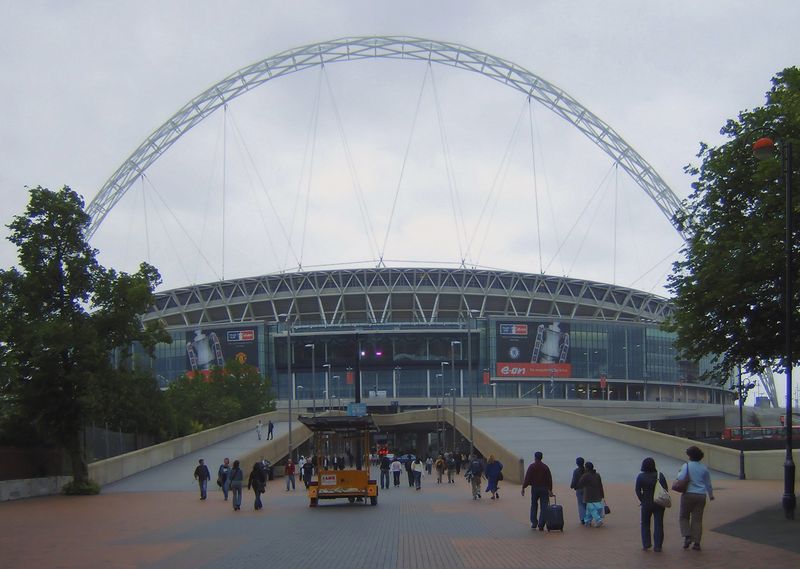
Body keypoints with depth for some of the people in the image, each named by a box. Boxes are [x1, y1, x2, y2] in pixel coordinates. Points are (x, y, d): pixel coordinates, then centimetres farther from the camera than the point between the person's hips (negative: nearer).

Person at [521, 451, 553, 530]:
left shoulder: (531, 466, -4)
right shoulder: (545, 467, 4)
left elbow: (527, 478, -9)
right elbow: (549, 479, 6)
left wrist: (523, 488, -5)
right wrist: (550, 490, 12)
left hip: (534, 488, -1)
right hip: (544, 488, 1)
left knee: (534, 506, 15)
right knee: (544, 508, 2)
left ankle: (534, 523, 14)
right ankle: (541, 525, -4)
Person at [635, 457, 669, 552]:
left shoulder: (640, 476, -6)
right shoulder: (660, 475, -5)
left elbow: (637, 490, -8)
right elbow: (666, 489, -6)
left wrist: (642, 500, -1)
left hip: (646, 504, 0)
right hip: (659, 503, 0)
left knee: (645, 524, 16)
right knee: (658, 524, 5)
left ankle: (646, 544, 14)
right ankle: (657, 546, 3)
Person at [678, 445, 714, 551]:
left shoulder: (686, 466, -6)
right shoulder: (704, 468, 7)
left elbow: (681, 478, -19)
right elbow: (708, 484, 15)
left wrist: (679, 473, 4)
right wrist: (711, 495, 30)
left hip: (688, 494, -3)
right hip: (701, 495, 3)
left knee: (683, 517, 13)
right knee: (697, 519, 6)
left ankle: (687, 536, -5)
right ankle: (696, 543, 4)